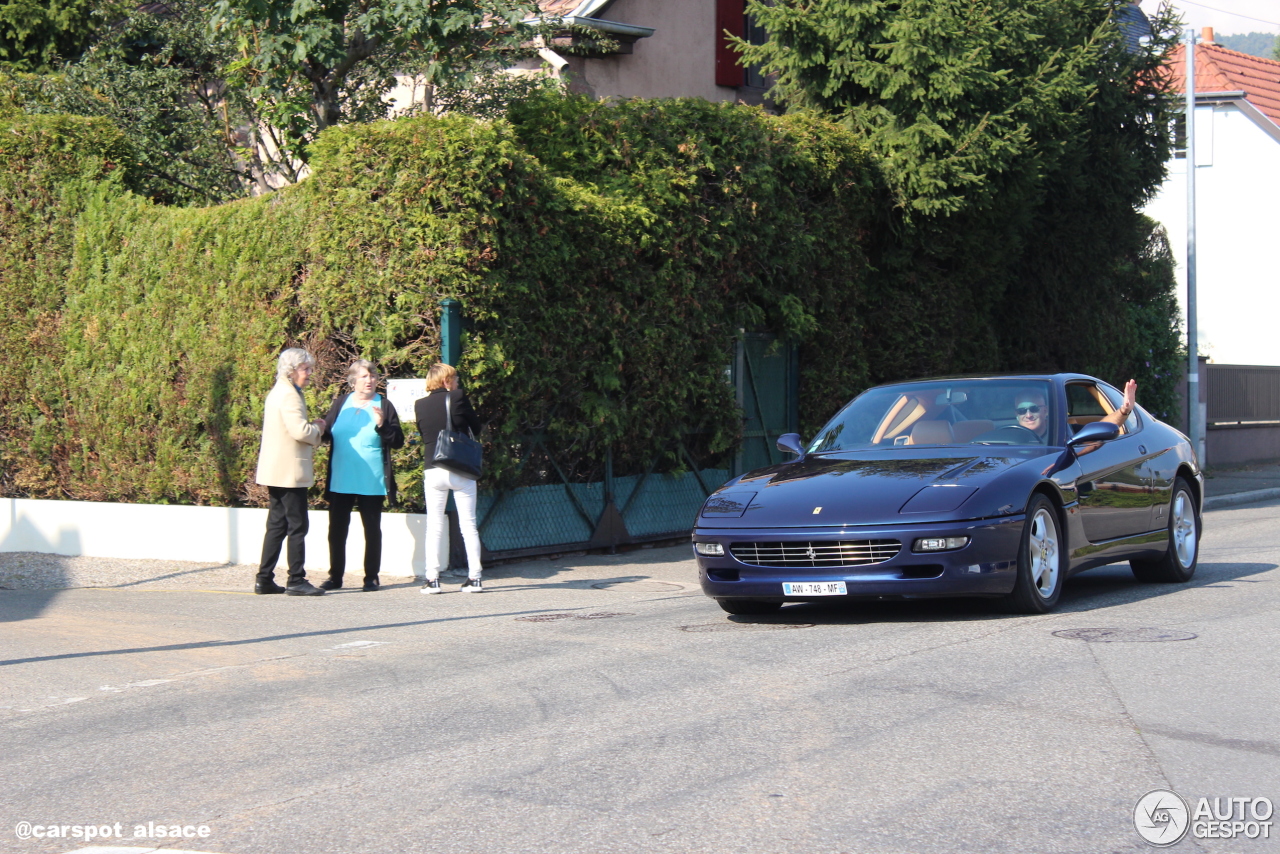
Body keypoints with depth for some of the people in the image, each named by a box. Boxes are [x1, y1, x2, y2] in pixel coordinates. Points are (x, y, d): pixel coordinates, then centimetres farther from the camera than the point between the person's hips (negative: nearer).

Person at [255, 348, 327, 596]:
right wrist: (317, 428, -4)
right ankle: (296, 580, -2)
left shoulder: (277, 392, 17)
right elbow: (299, 431, -24)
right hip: (290, 471, -10)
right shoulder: (289, 394, -15)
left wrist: (313, 427, 12)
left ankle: (264, 580, 13)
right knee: (297, 526, -5)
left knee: (277, 526, 12)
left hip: (276, 471, 10)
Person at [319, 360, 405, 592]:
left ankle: (371, 577, 13)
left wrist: (382, 425, -20)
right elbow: (327, 432, 12)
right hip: (340, 481, 3)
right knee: (336, 529, 6)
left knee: (372, 530, 5)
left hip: (371, 482, -3)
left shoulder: (384, 406, -1)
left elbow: (398, 441, -4)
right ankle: (335, 576, 15)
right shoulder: (340, 403, 7)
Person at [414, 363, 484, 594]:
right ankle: (474, 577, 4)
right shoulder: (458, 397, -5)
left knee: (434, 526, 7)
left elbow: (424, 434, 12)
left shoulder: (420, 405, 2)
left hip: (433, 471, 2)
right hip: (461, 471, -2)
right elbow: (476, 427, 3)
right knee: (468, 524, 5)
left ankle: (432, 579, 2)